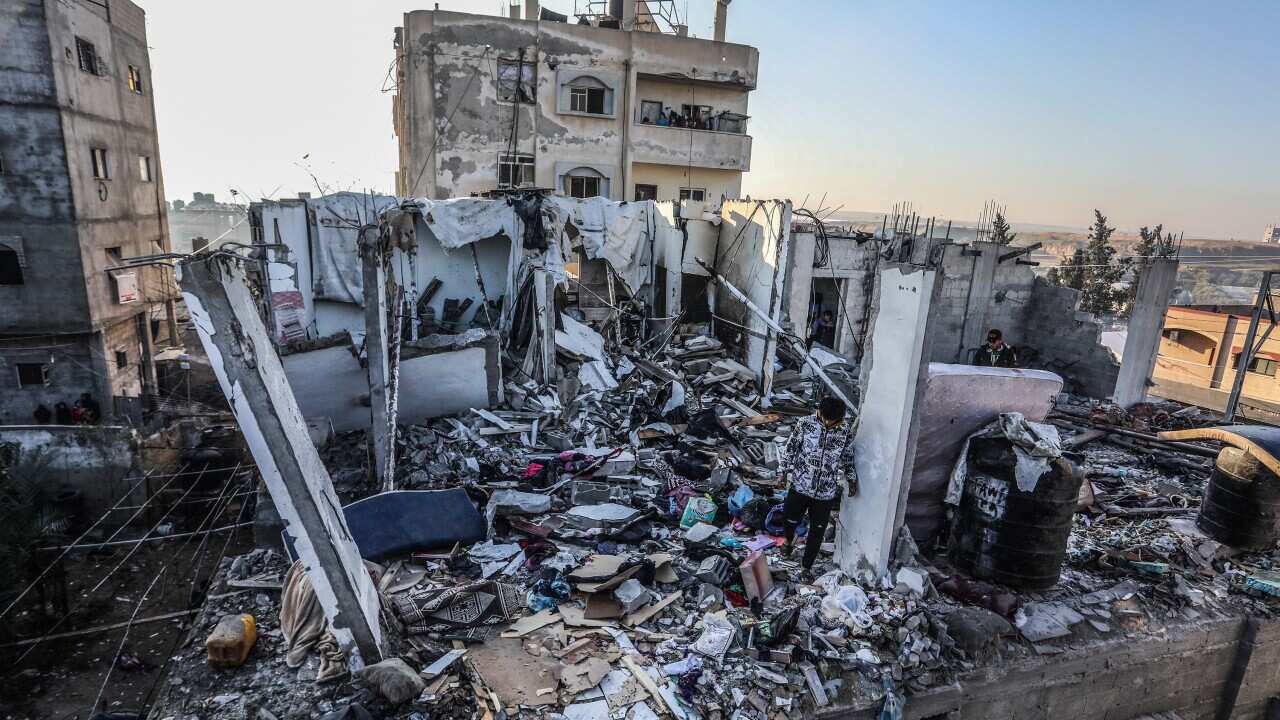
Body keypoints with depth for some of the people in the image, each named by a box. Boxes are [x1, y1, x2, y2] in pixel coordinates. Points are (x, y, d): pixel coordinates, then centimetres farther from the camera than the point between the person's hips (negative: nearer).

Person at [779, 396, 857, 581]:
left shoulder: (846, 430, -7)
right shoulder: (805, 424, -13)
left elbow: (847, 457, 8)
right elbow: (791, 448, -1)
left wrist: (851, 479, 8)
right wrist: (785, 470, 0)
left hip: (826, 493, 1)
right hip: (800, 486, -1)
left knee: (817, 532, 11)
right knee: (789, 520, 12)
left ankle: (807, 566, 33)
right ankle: (789, 541, 48)